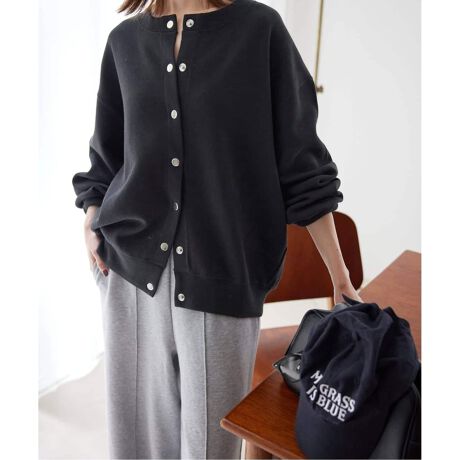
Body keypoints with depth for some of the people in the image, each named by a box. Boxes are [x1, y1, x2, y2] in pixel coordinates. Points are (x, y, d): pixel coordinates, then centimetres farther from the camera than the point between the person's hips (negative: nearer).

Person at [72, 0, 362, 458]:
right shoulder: (125, 39, 9)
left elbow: (299, 154, -3)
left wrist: (340, 276, -4)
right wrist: (93, 221, 3)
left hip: (223, 268, -2)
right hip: (132, 263, 3)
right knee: (141, 417, 14)